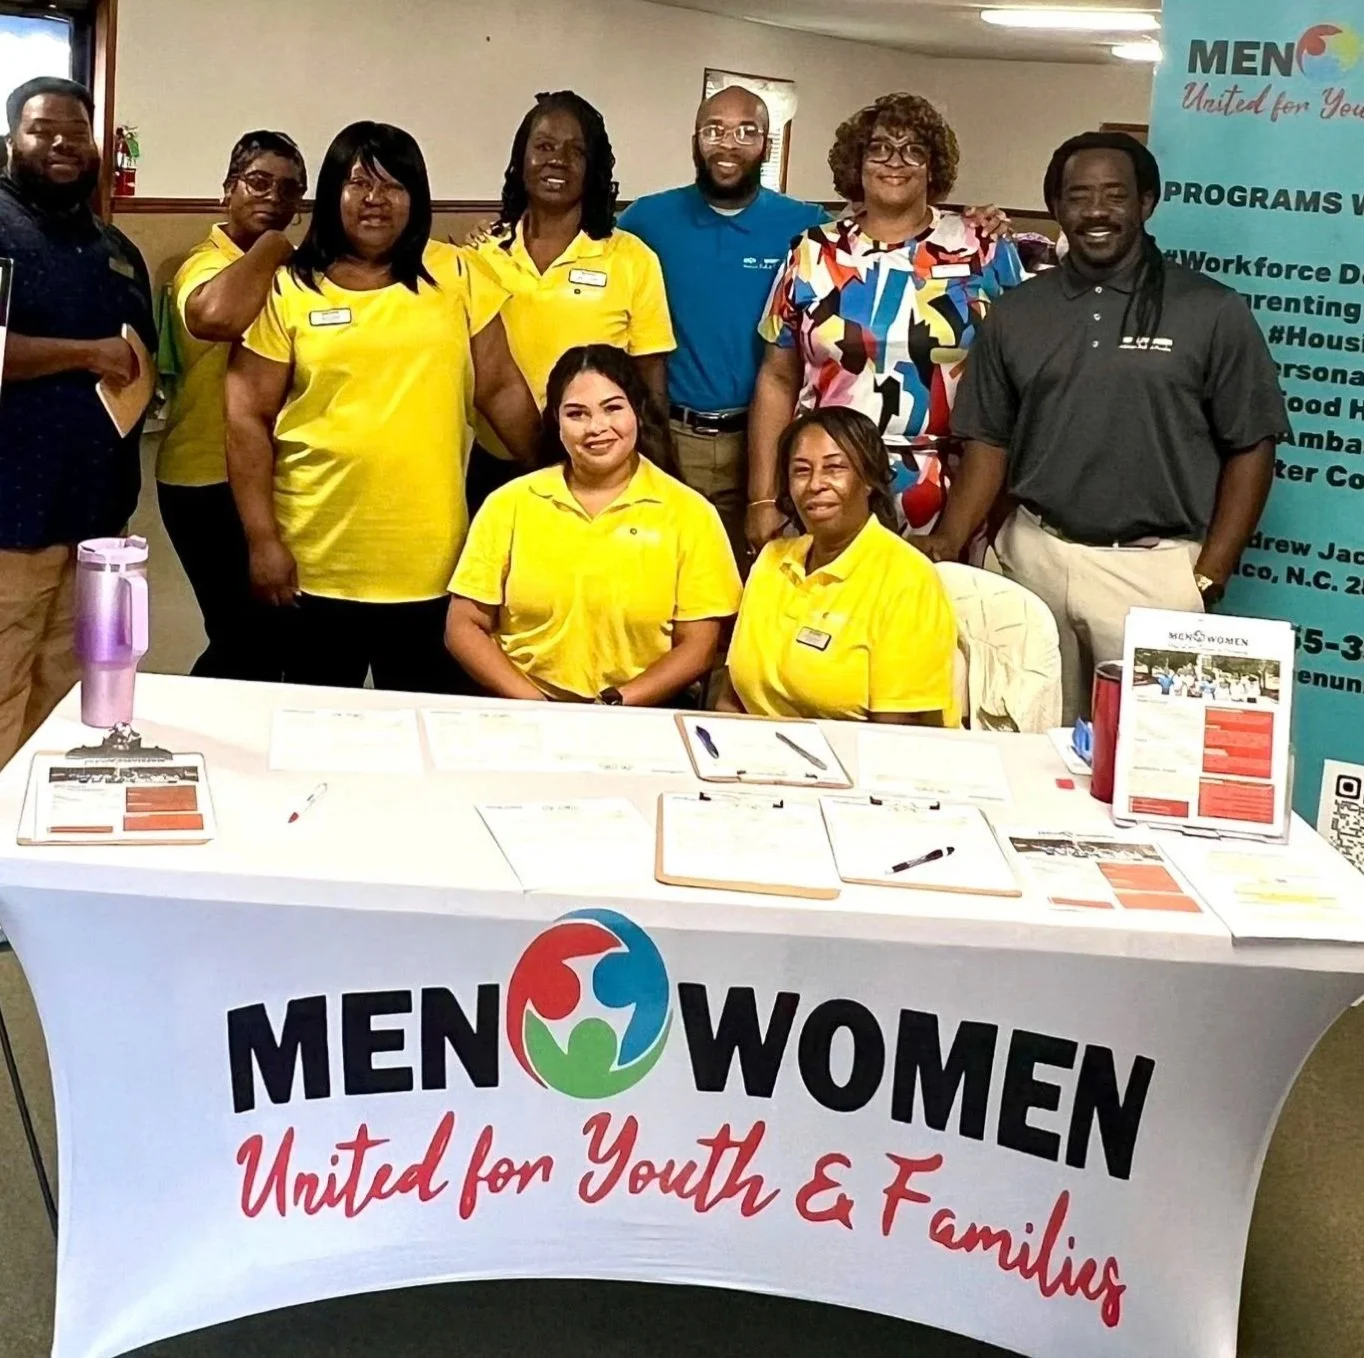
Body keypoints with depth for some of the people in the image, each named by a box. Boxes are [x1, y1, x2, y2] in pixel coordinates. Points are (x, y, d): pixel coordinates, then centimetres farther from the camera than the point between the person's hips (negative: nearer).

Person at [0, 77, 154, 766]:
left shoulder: (118, 251, 18)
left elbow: (142, 365, 28)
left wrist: (135, 382, 9)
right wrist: (86, 354, -15)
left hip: (98, 515, 7)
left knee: (67, 703, 14)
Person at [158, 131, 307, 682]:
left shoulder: (290, 270, 13)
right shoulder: (208, 264, -14)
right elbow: (215, 316, -39)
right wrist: (271, 246, -25)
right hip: (213, 481, -8)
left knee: (263, 637, 16)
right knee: (251, 642, -7)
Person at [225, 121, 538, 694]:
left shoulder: (455, 275, 4)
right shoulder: (286, 290, -1)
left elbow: (501, 389, 8)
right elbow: (248, 418, -2)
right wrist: (262, 540, -7)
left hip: (432, 568, 1)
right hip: (317, 567, -1)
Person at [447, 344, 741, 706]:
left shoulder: (690, 514, 2)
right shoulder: (509, 505, 6)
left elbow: (698, 646, 0)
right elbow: (464, 628, 5)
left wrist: (614, 706, -12)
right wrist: (535, 705, -8)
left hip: (642, 719, -1)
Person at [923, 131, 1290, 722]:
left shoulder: (1214, 312, -1)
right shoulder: (1016, 314, 8)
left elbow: (1250, 450, 0)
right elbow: (989, 441, 11)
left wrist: (1207, 579, -5)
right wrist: (946, 543, -3)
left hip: (1153, 568, -3)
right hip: (1033, 556, 3)